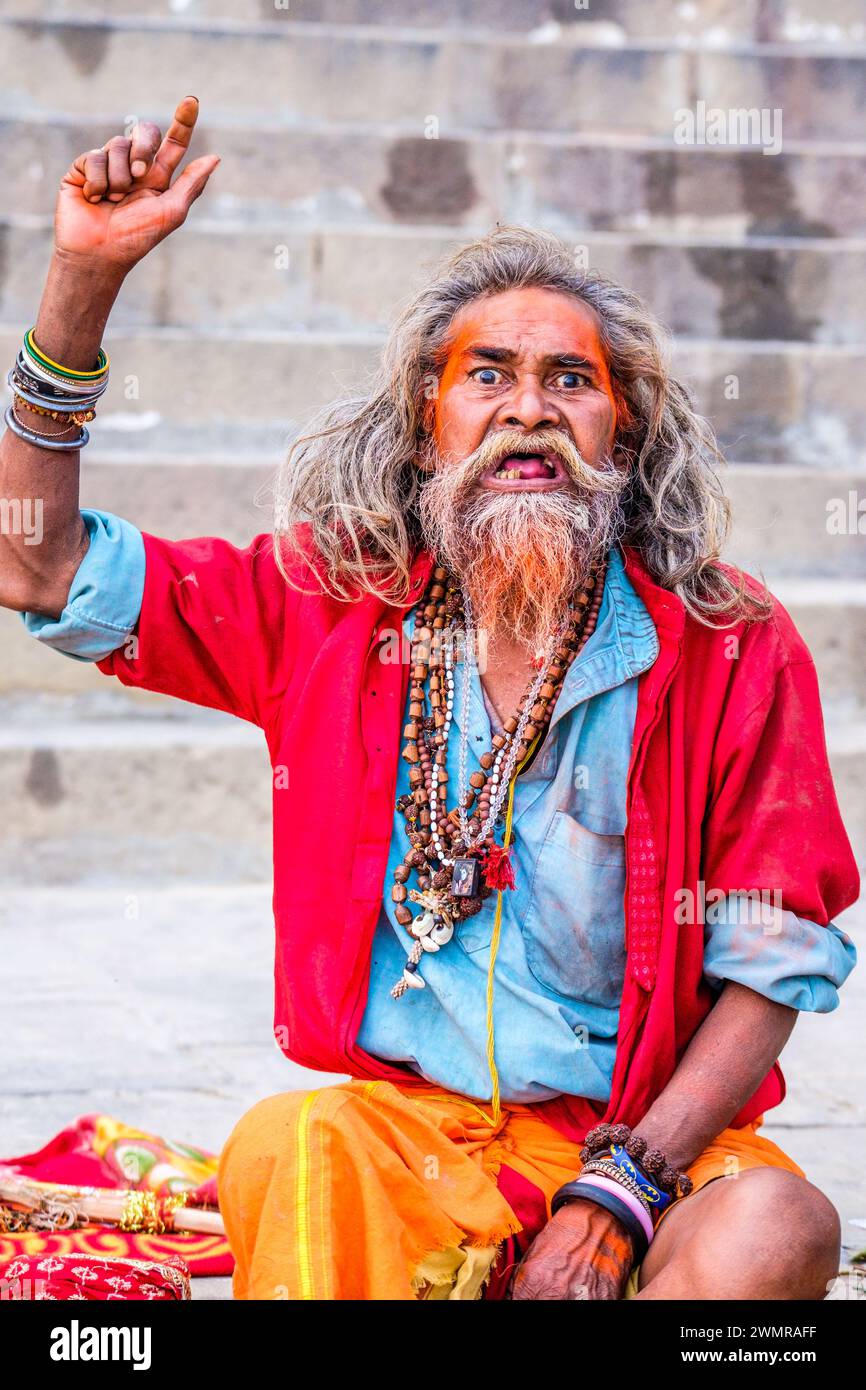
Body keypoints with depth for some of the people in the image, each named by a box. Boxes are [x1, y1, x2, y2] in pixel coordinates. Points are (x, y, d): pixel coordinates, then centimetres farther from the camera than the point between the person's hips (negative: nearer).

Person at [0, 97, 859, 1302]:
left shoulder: (732, 648, -2)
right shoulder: (330, 604, 3)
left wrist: (616, 1193, -16)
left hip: (650, 1140, 0)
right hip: (396, 1123, 0)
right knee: (282, 1148, -33)